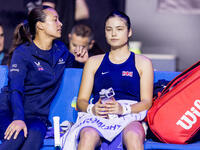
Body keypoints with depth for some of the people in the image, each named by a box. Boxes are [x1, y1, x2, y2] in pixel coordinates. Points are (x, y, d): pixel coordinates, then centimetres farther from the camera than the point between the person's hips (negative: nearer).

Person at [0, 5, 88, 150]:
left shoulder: (61, 49, 13)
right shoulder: (22, 52, -5)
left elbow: (68, 62, 38)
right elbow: (15, 89, -16)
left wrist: (78, 59, 12)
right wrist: (18, 118, -33)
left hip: (37, 116, 4)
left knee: (35, 137, -34)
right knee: (17, 136, -38)